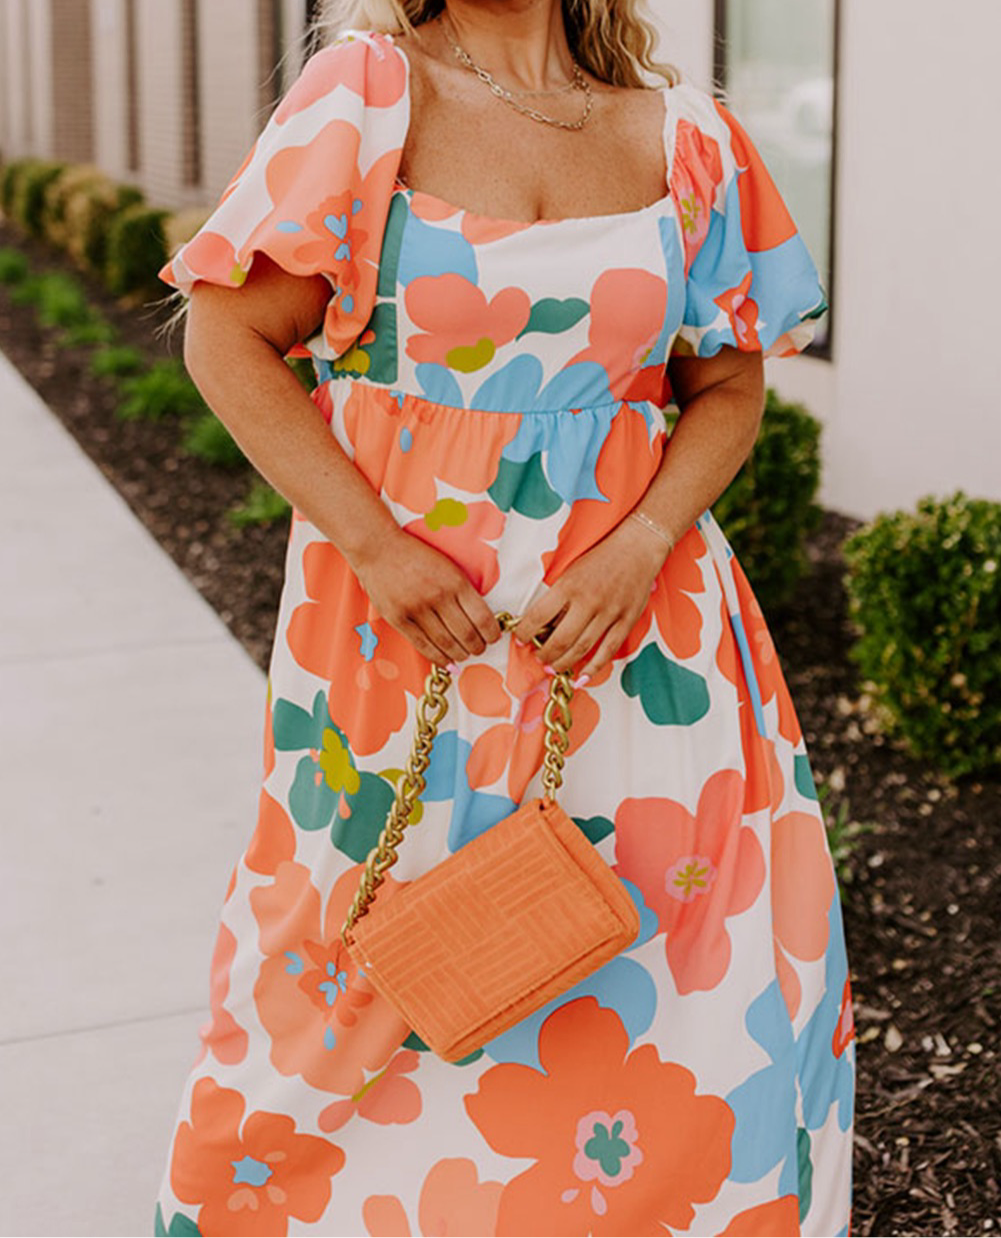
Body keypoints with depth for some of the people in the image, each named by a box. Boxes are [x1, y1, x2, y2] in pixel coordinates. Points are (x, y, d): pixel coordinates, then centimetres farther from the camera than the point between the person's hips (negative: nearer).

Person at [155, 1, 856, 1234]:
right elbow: (228, 340, -6)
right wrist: (374, 547, -13)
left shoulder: (681, 135, 2)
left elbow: (729, 381, 8)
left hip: (632, 616, 2)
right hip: (407, 608, -2)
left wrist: (643, 547, -10)